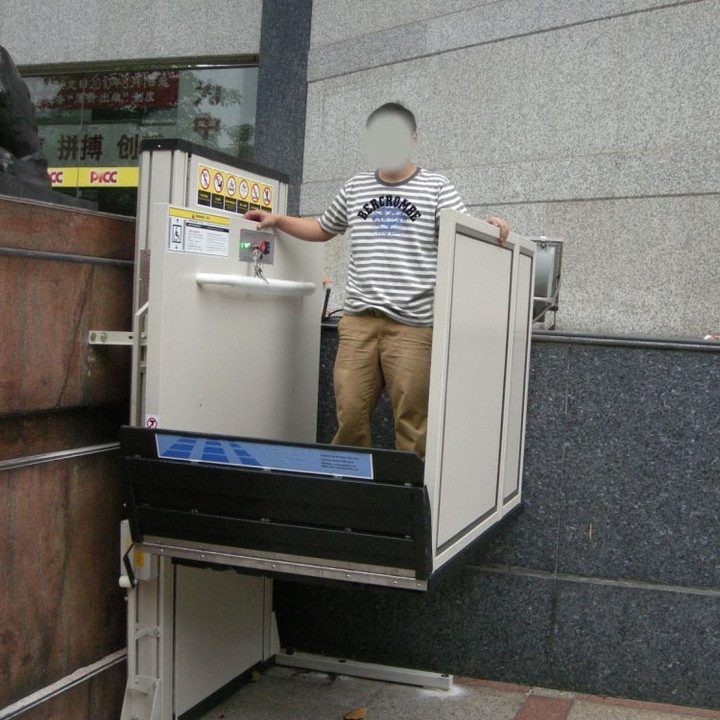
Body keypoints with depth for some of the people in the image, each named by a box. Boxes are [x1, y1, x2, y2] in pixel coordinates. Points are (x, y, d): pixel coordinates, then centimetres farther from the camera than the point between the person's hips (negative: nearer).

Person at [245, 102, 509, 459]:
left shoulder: (436, 188, 7)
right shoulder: (355, 188, 18)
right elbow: (323, 229, 31)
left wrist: (490, 228, -23)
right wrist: (277, 221, 23)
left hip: (412, 324, -3)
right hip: (358, 319, 3)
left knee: (411, 420, -1)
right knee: (350, 414, 1)